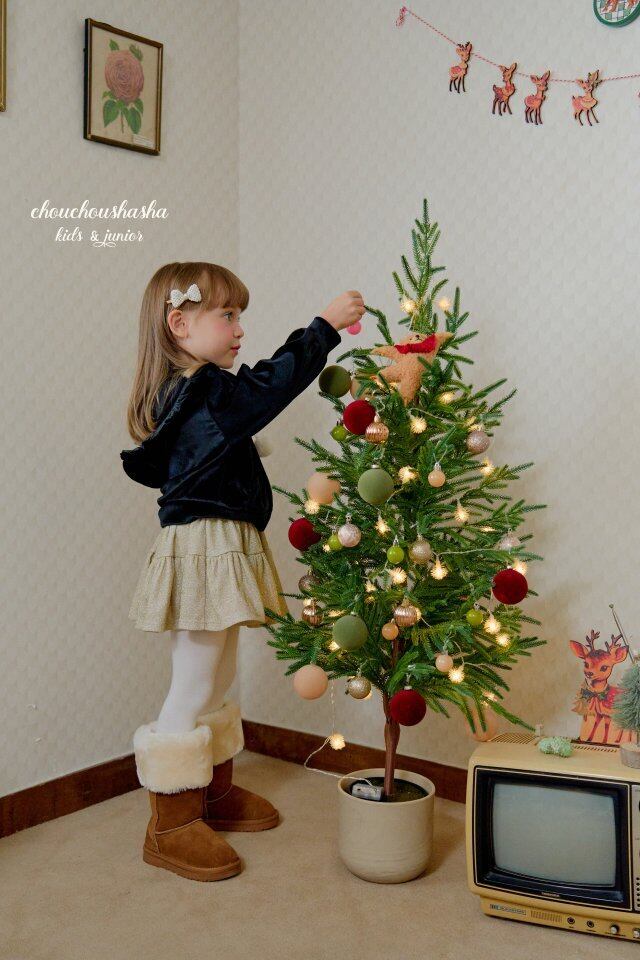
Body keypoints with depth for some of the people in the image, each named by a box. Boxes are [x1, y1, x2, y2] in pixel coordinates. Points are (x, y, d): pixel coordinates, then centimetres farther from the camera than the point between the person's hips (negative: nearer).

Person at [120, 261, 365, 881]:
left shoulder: (182, 396, 13)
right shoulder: (205, 393, -18)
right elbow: (270, 383, -29)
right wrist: (324, 326, -21)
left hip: (219, 553, 11)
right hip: (205, 550, -11)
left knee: (215, 682, 20)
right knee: (193, 692, -1)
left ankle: (216, 791, 36)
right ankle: (170, 827, 11)